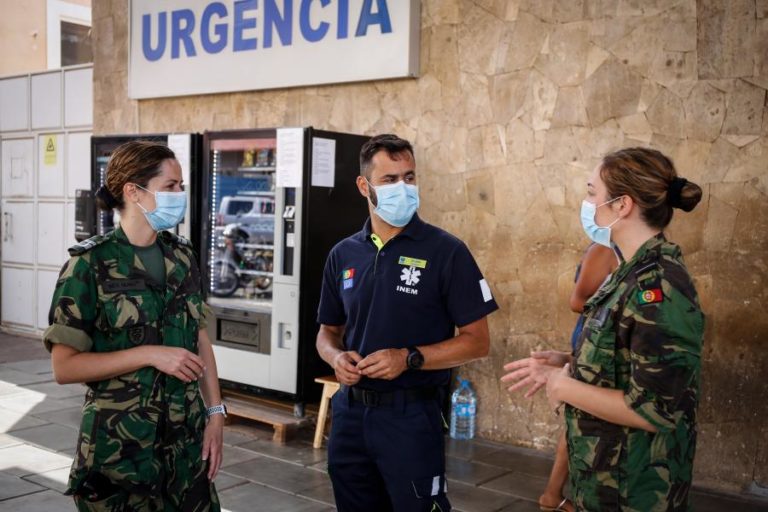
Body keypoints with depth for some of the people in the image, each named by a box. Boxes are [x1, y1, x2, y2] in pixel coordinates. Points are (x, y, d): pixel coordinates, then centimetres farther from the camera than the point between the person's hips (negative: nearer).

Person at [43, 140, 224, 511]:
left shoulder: (181, 255, 4)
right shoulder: (91, 263, -12)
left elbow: (199, 338, 9)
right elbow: (64, 366, -13)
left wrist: (215, 412, 2)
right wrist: (150, 354, -20)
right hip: (120, 444, -5)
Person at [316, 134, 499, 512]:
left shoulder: (446, 252, -8)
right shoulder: (343, 254, 5)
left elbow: (477, 341, -8)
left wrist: (409, 358, -21)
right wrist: (336, 357, -8)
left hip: (411, 415, -4)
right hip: (350, 412, 5)